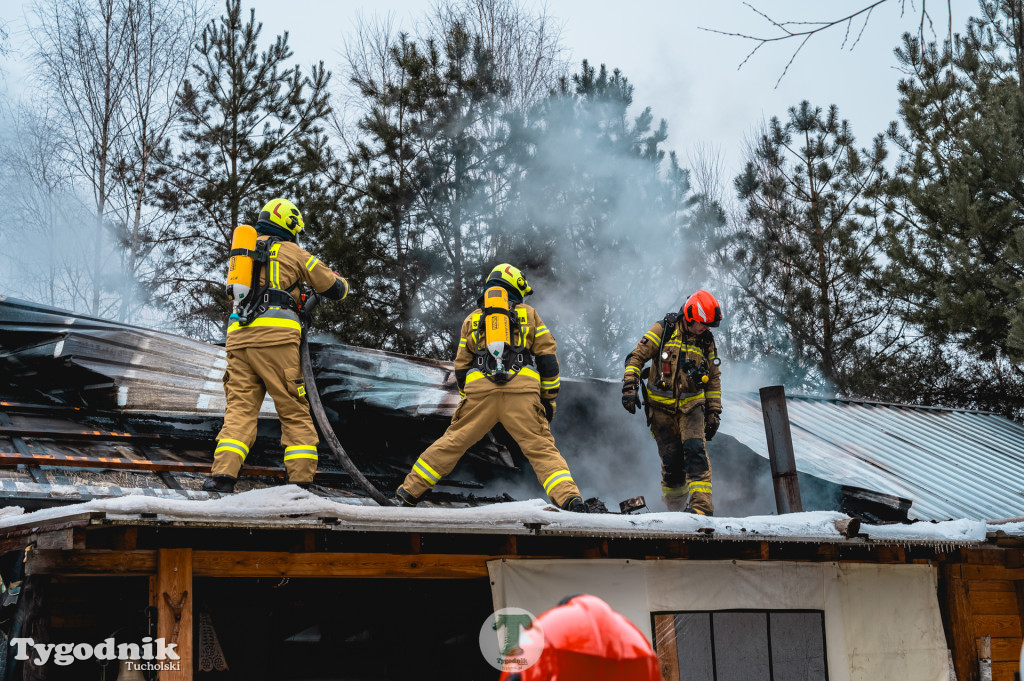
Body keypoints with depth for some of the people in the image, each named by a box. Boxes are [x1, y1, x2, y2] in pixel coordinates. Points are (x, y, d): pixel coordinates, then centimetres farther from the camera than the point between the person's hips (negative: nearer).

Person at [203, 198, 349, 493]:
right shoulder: (292, 252, 9)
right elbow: (334, 288, 13)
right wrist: (340, 281, 38)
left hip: (238, 337, 4)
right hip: (275, 338, -4)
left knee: (240, 408, 2)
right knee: (294, 412, 2)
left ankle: (224, 473, -14)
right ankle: (301, 479, -2)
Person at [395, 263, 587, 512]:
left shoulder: (472, 319, 24)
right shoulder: (529, 314, 18)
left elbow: (461, 366, 23)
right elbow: (548, 356, 13)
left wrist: (466, 399, 32)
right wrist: (549, 397, 17)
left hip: (480, 390, 2)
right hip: (522, 389, -2)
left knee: (452, 442, 11)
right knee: (541, 447, -4)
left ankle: (411, 490, 14)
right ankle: (568, 497, -20)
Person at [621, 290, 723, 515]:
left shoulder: (706, 342, 7)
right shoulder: (664, 330, -3)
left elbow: (714, 379, 16)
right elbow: (637, 357, -1)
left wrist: (714, 412, 12)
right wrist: (629, 387, -12)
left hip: (691, 406, 2)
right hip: (661, 406, -1)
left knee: (695, 452, -19)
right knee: (671, 461, -2)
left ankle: (702, 506, -24)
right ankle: (675, 508, 14)